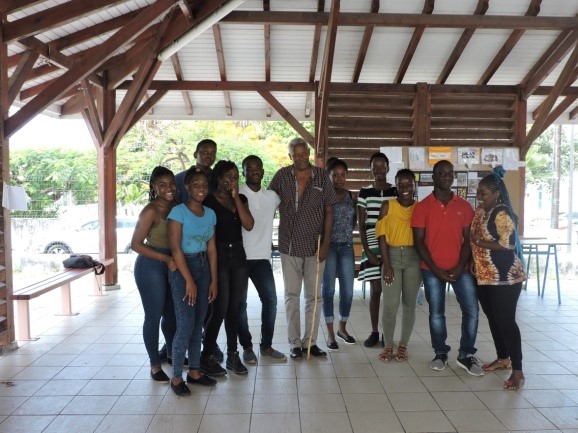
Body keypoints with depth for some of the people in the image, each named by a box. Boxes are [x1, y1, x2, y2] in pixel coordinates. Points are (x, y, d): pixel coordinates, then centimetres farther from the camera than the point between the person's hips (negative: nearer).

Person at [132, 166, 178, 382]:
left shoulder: (176, 206, 2)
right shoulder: (151, 211, -17)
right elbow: (136, 244, -16)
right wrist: (165, 258, -23)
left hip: (171, 265, 6)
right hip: (151, 267, -6)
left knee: (172, 314, 17)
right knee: (154, 316, 4)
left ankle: (173, 354, 38)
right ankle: (155, 365, 20)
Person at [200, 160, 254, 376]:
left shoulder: (241, 198, 10)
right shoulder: (208, 200, -6)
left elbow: (248, 225, -4)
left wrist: (236, 197, -8)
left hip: (238, 255, 5)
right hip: (218, 256, -5)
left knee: (234, 308, 9)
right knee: (220, 309, -5)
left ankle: (232, 355, 21)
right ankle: (206, 357, 10)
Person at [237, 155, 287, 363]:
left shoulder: (272, 196, 8)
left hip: (262, 257, 4)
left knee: (270, 300, 7)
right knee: (240, 304, 5)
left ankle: (266, 346, 22)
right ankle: (247, 347, 20)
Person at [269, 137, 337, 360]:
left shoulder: (322, 176, -2)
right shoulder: (282, 176, -1)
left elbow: (329, 212, 0)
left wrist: (326, 243, -5)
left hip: (315, 246, 0)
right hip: (290, 246, 0)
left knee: (313, 296, 8)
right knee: (292, 296, 7)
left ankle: (310, 341, 20)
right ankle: (295, 343, 17)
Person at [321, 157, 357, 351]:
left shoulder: (352, 197, 7)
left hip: (347, 247, 3)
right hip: (328, 246, -3)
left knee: (348, 291, 6)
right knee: (328, 290, 3)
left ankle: (342, 328, 27)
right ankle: (330, 333, 14)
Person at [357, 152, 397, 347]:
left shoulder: (397, 192, 4)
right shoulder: (365, 192, 3)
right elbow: (361, 225, 2)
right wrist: (367, 250, -6)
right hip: (372, 248, 0)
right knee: (375, 290, 2)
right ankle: (374, 332, 15)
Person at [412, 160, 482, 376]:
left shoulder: (464, 207, 5)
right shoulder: (422, 207, -2)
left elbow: (468, 240, 4)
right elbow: (419, 242, -5)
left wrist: (460, 267, -8)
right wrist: (436, 270, -10)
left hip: (460, 268, 2)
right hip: (432, 270, -2)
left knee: (471, 310, -2)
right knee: (436, 313, 5)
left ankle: (466, 355, 13)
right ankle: (440, 353, 22)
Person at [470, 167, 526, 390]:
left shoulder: (502, 214, -16)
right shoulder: (480, 211, 10)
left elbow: (508, 244, -25)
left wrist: (480, 242, -15)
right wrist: (474, 262, 9)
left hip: (505, 278, -9)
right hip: (484, 276, 9)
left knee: (505, 321, -6)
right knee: (493, 318, 17)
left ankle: (517, 371, 3)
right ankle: (503, 359, 32)